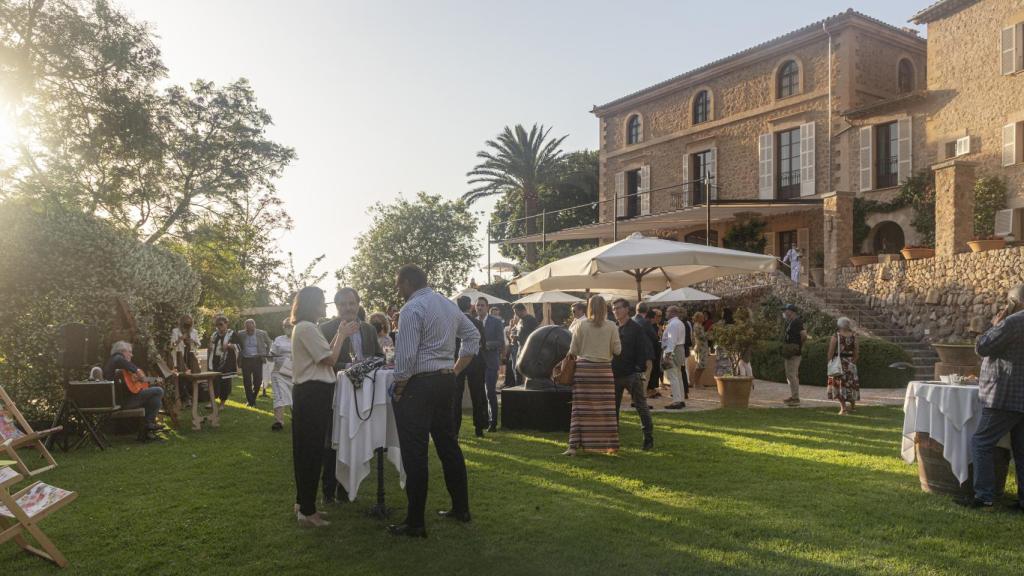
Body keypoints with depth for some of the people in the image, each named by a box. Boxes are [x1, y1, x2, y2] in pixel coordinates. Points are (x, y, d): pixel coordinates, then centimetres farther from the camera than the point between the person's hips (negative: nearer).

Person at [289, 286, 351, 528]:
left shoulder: (303, 327, 17)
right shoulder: (307, 328, -16)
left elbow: (324, 354, 14)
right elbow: (330, 359, -16)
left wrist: (339, 335, 11)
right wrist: (341, 335, -5)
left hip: (308, 393, 11)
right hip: (313, 393, -11)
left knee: (306, 449, 16)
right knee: (312, 450, -5)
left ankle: (302, 502, 26)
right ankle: (307, 511, 1)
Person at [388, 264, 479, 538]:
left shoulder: (412, 308, -13)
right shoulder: (449, 305, 12)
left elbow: (406, 356, -19)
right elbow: (473, 336, 19)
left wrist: (398, 390, -8)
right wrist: (456, 370, 17)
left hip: (418, 383, -8)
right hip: (446, 381, 8)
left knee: (415, 454, -3)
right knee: (448, 445, 17)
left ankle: (415, 523, 2)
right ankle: (460, 508, 27)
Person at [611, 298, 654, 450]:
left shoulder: (636, 328, -4)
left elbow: (645, 347, -10)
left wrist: (647, 361, -24)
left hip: (632, 373, -5)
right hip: (615, 374, 5)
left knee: (641, 405, -1)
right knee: (613, 406, 11)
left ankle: (649, 437, 6)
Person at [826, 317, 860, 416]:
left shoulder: (835, 336, -10)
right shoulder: (853, 336, -1)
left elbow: (831, 352, -12)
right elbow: (857, 352, 3)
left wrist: (829, 363, -3)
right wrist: (854, 361, 14)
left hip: (838, 363, -3)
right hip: (850, 363, 3)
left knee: (839, 384, 2)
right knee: (851, 383, 17)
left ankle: (843, 407, -6)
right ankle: (853, 405, 30)